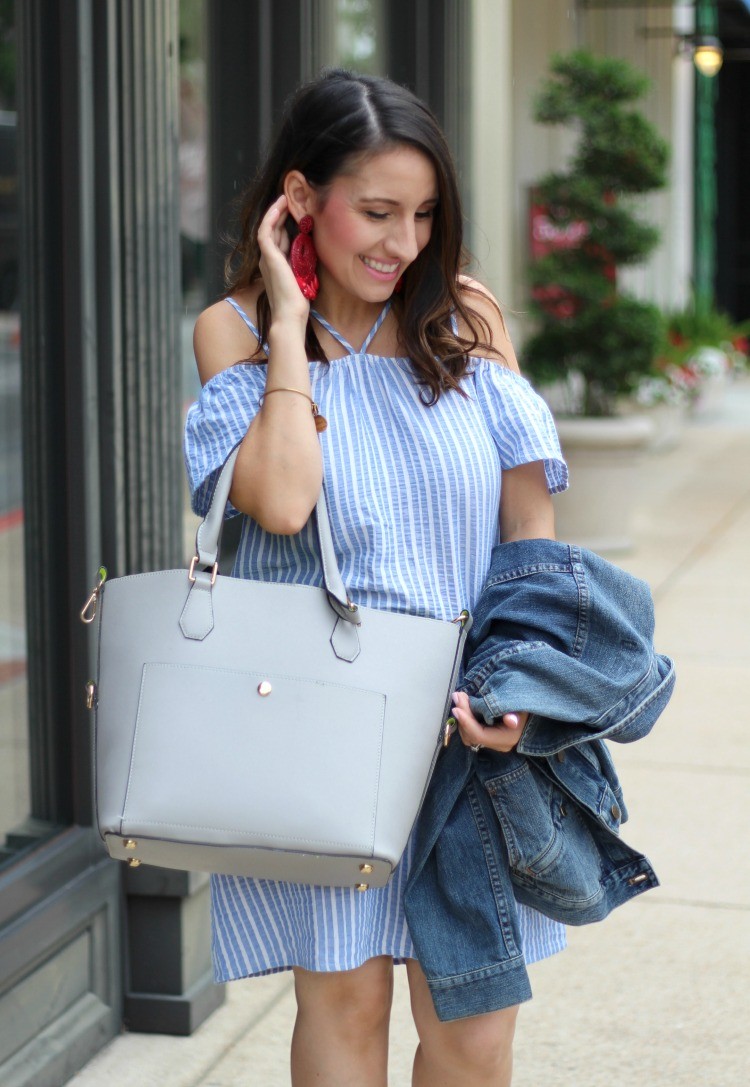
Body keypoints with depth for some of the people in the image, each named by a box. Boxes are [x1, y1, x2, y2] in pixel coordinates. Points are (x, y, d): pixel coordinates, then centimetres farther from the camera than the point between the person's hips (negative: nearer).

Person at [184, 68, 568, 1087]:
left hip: (467, 725, 2)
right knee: (345, 1000, 3)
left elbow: (531, 524, 4)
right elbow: (280, 504, -18)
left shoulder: (467, 320, 5)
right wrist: (290, 323, -11)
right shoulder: (236, 329, -1)